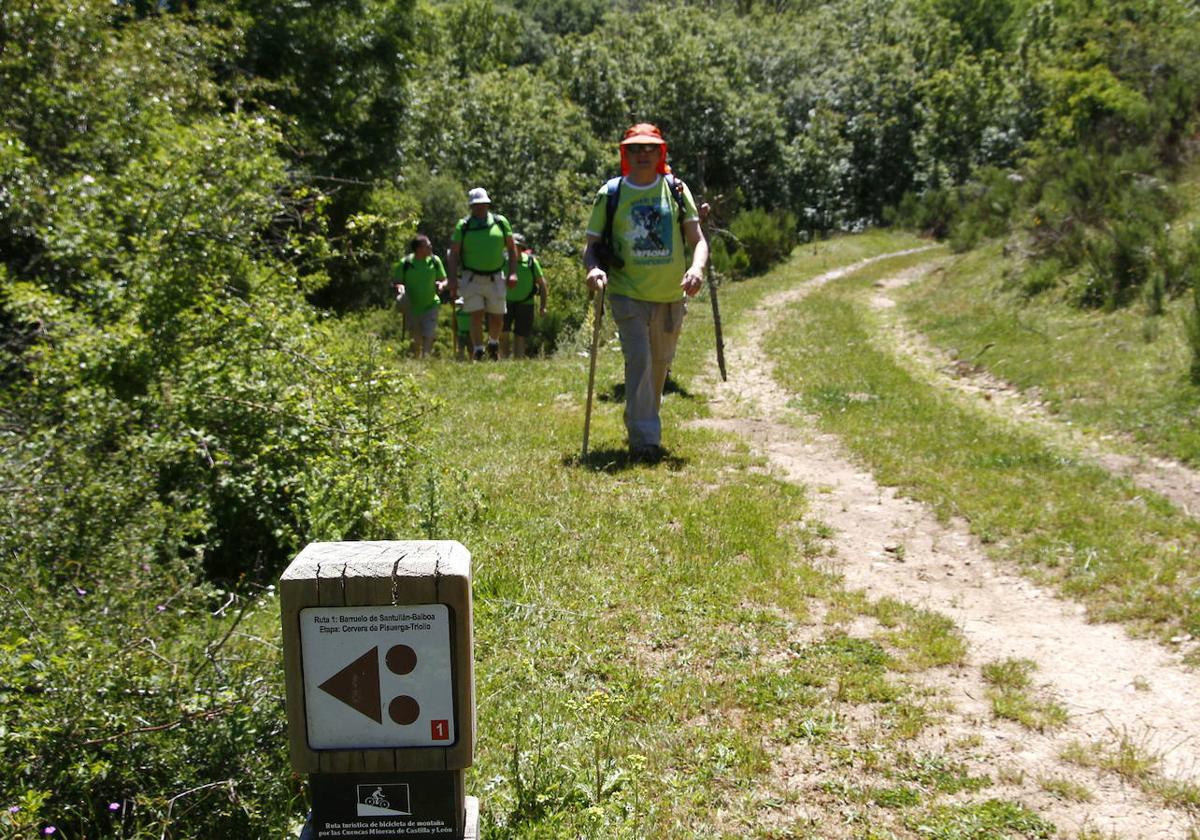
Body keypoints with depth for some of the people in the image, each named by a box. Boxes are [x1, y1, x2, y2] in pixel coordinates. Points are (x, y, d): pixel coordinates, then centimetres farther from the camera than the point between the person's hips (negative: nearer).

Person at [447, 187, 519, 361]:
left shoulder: (500, 222, 4)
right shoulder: (463, 226, -1)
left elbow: (511, 248, 8)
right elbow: (454, 254, 0)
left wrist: (512, 273, -2)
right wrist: (453, 280, -7)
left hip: (495, 278, 2)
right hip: (472, 279, -2)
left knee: (497, 318, 7)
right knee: (476, 316, -8)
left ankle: (493, 343, 35)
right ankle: (477, 353, -1)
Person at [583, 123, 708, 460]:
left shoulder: (677, 189, 5)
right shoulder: (610, 194, 0)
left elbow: (698, 240, 3)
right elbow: (591, 246, 3)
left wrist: (697, 268, -19)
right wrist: (593, 268, -20)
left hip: (670, 296, 3)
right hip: (628, 295, -3)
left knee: (660, 364, 15)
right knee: (639, 359, -18)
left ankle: (642, 426, 38)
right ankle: (644, 440, -15)